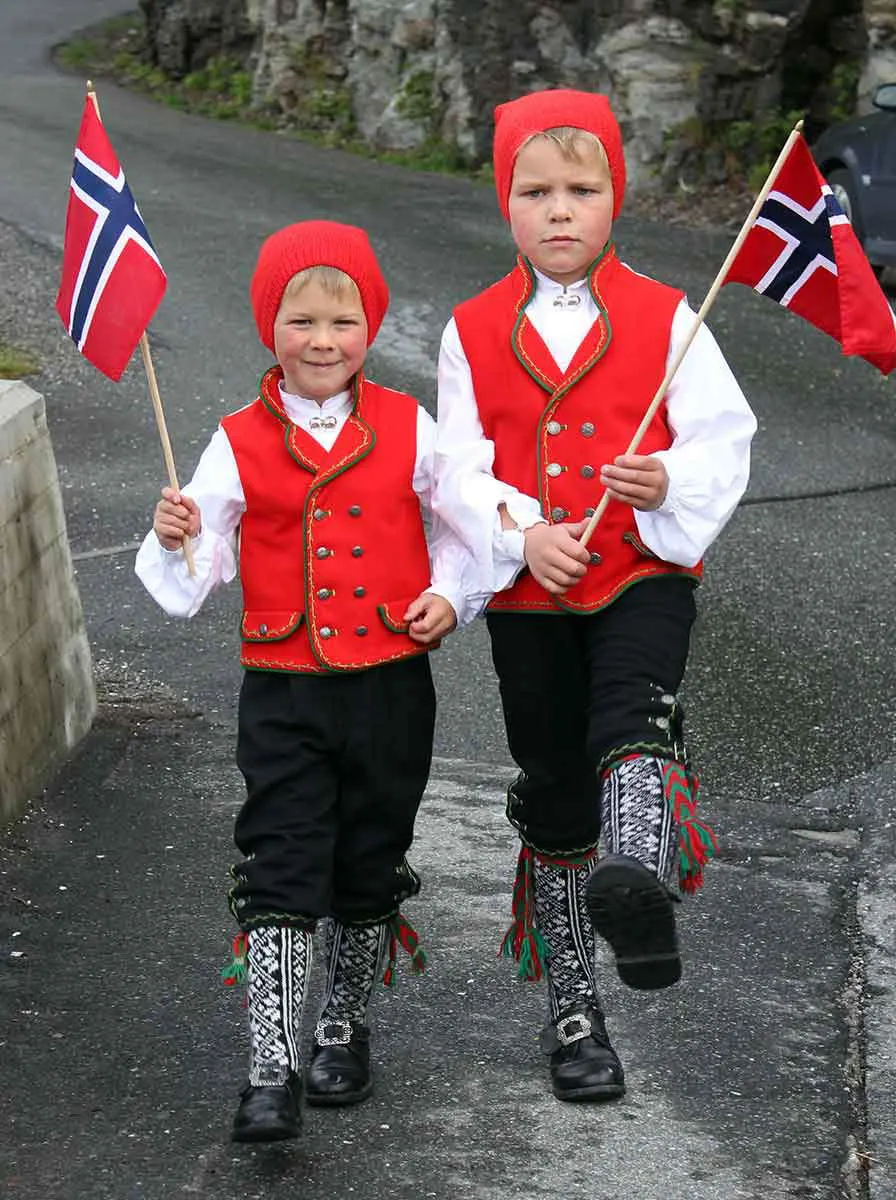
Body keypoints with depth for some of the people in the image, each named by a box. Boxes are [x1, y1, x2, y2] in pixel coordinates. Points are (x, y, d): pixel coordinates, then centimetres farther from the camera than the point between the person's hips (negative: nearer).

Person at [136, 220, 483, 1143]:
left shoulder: (409, 430, 0)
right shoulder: (240, 444, -2)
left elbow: (456, 526, 12)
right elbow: (197, 571, 0)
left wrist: (448, 594, -5)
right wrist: (174, 540, -20)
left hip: (389, 685, 1)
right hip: (284, 693, -1)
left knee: (369, 874, 14)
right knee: (279, 879, -5)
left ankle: (345, 1031, 35)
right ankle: (271, 1074, -2)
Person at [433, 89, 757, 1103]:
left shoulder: (664, 318, 0)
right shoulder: (474, 332, 3)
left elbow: (725, 439, -3)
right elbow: (456, 467, -1)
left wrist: (671, 484, -24)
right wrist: (521, 534, -18)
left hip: (643, 575, -2)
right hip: (528, 595, 2)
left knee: (631, 717, -32)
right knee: (554, 793, 9)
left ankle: (642, 886, -56)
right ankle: (571, 1009, 22)